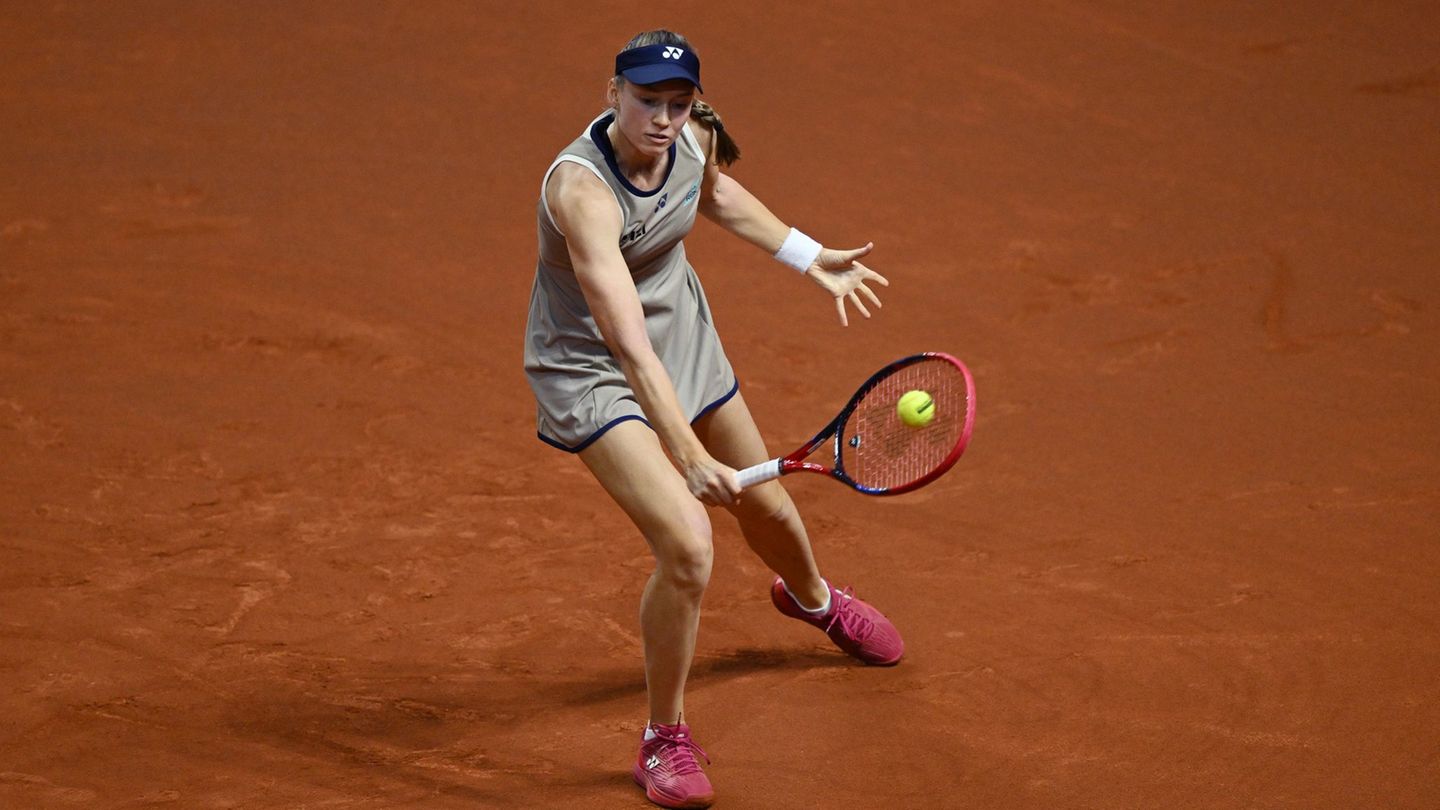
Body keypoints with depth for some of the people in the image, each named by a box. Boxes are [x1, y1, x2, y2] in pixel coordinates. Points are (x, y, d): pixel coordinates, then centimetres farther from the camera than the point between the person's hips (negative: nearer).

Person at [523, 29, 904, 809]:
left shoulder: (695, 137, -15)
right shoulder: (581, 189, -37)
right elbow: (628, 343, -44)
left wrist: (811, 258, 15)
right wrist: (689, 458, -50)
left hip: (686, 341, 7)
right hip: (594, 374, -7)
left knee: (767, 510, 23)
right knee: (687, 546, -22)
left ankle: (810, 597, 62)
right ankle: (664, 741, 0)